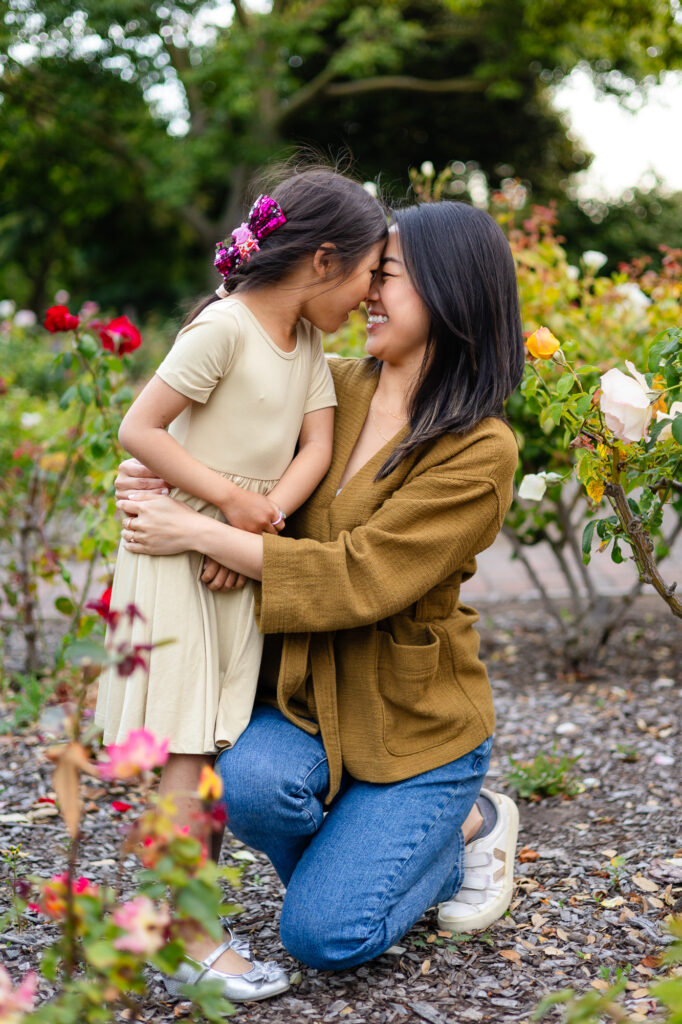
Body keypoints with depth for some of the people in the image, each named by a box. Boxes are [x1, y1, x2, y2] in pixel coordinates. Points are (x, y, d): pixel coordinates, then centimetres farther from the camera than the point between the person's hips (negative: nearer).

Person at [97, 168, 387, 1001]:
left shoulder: (308, 341, 9)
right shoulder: (224, 326, -16)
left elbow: (317, 445, 2)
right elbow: (137, 430, -17)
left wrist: (269, 514, -15)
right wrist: (230, 498, -20)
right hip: (179, 551, -7)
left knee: (223, 745, 8)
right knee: (189, 751, -6)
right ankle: (187, 940, 1)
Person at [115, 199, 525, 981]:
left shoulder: (480, 451, -17)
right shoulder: (334, 388, 0)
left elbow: (361, 578, -25)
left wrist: (198, 533, -27)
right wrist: (146, 470, -11)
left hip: (415, 718, -4)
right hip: (306, 693, 5)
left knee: (321, 938, -10)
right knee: (250, 785, -29)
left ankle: (470, 824, 16)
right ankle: (352, 859, 6)